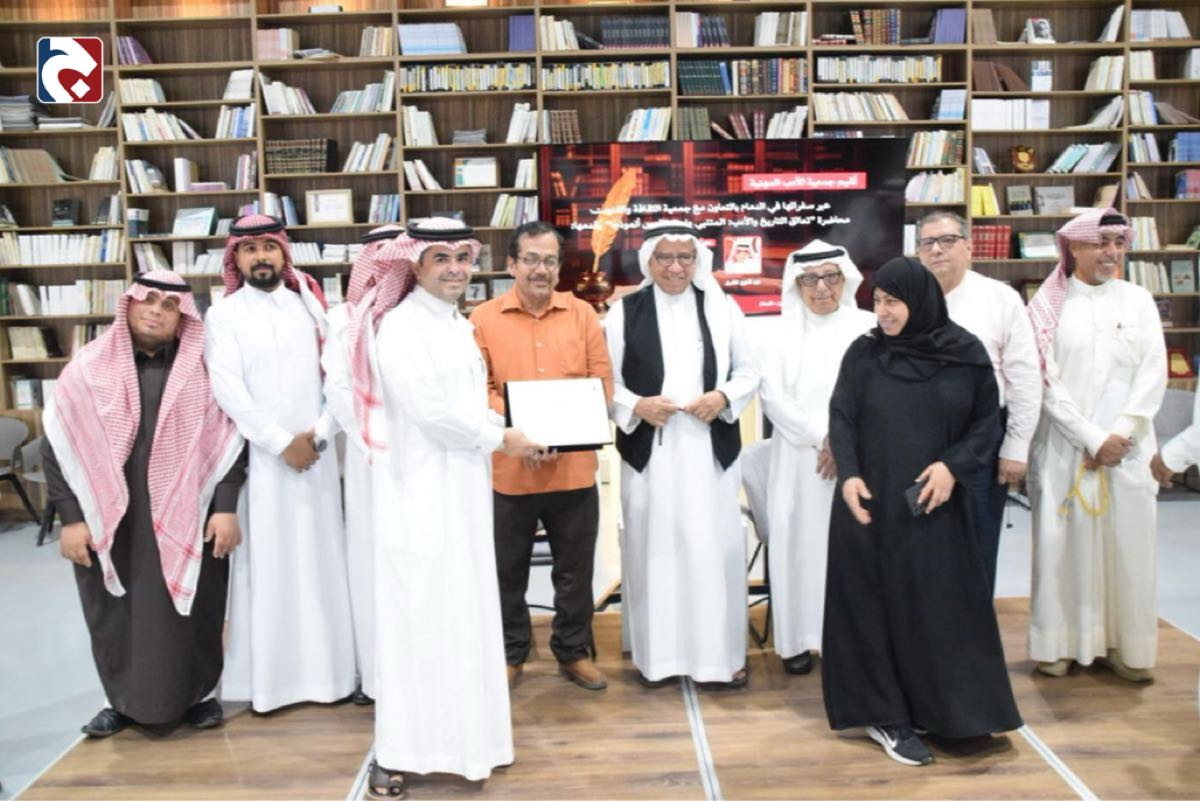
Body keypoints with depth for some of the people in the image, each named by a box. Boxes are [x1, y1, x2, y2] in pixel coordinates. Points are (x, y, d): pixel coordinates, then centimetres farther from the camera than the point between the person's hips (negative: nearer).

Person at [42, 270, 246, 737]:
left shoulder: (203, 369, 0)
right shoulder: (88, 368, 0)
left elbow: (228, 441, 0)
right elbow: (58, 446, 1)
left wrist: (225, 508, -7)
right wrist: (71, 518, -4)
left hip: (188, 519, -1)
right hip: (108, 522, 1)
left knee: (191, 612, 7)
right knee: (115, 616, 11)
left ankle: (198, 695, 27)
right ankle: (123, 701, 31)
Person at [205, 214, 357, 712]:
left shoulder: (310, 307, 11)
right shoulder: (224, 315, 3)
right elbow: (228, 391, -7)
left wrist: (320, 433, -9)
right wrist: (281, 443, -12)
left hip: (315, 452, 2)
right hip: (258, 456, -2)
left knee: (319, 557, 5)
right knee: (265, 561, 0)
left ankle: (326, 670, 14)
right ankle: (267, 677, 9)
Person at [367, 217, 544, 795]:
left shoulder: (458, 325, 14)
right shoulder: (403, 325, -13)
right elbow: (431, 411, -20)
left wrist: (507, 433, 1)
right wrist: (501, 440, -11)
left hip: (463, 489, 8)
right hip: (422, 492, -8)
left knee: (462, 613, 14)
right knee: (420, 616, -3)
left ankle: (457, 732, 28)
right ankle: (397, 751, 10)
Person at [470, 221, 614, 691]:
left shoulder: (582, 313, 5)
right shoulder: (484, 319, -1)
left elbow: (602, 380, 4)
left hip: (574, 467, 2)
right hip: (508, 468, -1)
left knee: (575, 568, 13)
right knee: (508, 569, 12)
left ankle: (574, 651, 31)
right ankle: (510, 653, 31)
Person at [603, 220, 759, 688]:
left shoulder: (722, 308, 6)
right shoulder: (624, 312, 2)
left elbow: (749, 372, 9)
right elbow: (606, 382, 2)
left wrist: (724, 397, -9)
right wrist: (636, 406, -15)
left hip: (711, 451, 1)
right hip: (648, 451, 0)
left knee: (715, 548, 4)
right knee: (653, 548, 6)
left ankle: (721, 654, 19)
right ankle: (657, 655, 20)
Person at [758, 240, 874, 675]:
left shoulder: (868, 328, 5)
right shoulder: (783, 334, 8)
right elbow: (773, 397, -1)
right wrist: (822, 436, -11)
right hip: (799, 460, 1)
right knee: (799, 543, 2)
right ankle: (799, 639, 10)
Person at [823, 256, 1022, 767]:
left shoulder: (966, 353, 0)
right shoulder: (863, 353, -1)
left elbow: (987, 421, 3)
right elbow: (841, 418, -4)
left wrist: (953, 465, -13)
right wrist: (848, 474, -19)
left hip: (934, 504, 1)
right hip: (871, 502, 0)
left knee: (940, 607, 8)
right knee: (875, 607, 3)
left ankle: (948, 712, 26)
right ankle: (885, 717, 14)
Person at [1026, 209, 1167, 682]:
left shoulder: (1138, 301, 9)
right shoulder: (1048, 306, 1)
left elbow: (1154, 372, 2)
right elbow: (1046, 383, -5)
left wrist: (1121, 433, -10)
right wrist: (1091, 438, -11)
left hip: (1127, 446, 2)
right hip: (1064, 445, -2)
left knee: (1127, 542, 3)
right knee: (1063, 542, 0)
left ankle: (1124, 646, 14)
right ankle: (1060, 644, 10)